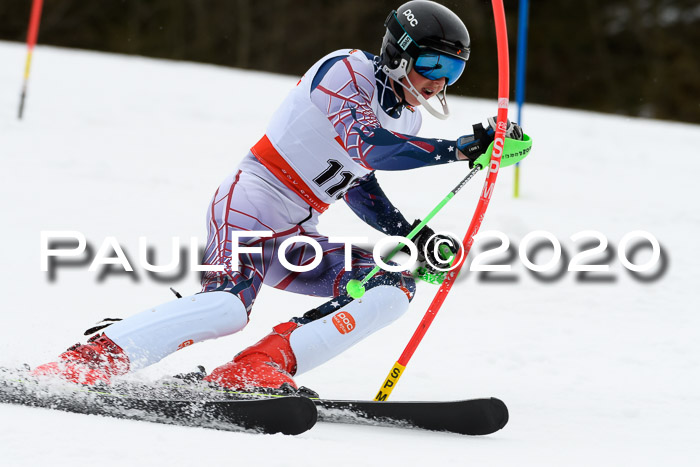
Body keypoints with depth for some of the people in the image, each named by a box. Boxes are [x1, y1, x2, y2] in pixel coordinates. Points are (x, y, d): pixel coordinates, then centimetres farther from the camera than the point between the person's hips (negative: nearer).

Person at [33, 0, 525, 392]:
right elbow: (369, 146, -27)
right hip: (250, 206, -9)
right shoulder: (345, 70, -10)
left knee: (395, 286, -9)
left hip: (295, 237, 9)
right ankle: (84, 361, -26)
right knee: (231, 304, -33)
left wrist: (416, 239, 13)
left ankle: (261, 365, -22)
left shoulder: (405, 118, 16)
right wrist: (460, 149, -29)